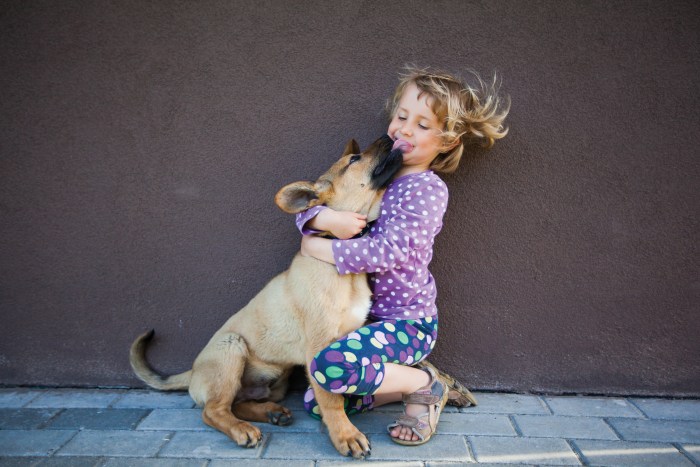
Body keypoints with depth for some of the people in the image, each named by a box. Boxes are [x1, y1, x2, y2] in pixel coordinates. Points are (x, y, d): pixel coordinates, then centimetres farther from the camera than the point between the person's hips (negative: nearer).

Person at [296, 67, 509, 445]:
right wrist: (324, 218, -24)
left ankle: (424, 385, -4)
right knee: (316, 403, 5)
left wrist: (317, 248, -20)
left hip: (408, 322, -7)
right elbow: (305, 206, 0)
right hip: (366, 314, 7)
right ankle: (401, 380, 21)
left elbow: (389, 252, -27)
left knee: (332, 366, -31)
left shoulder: (428, 189, -15)